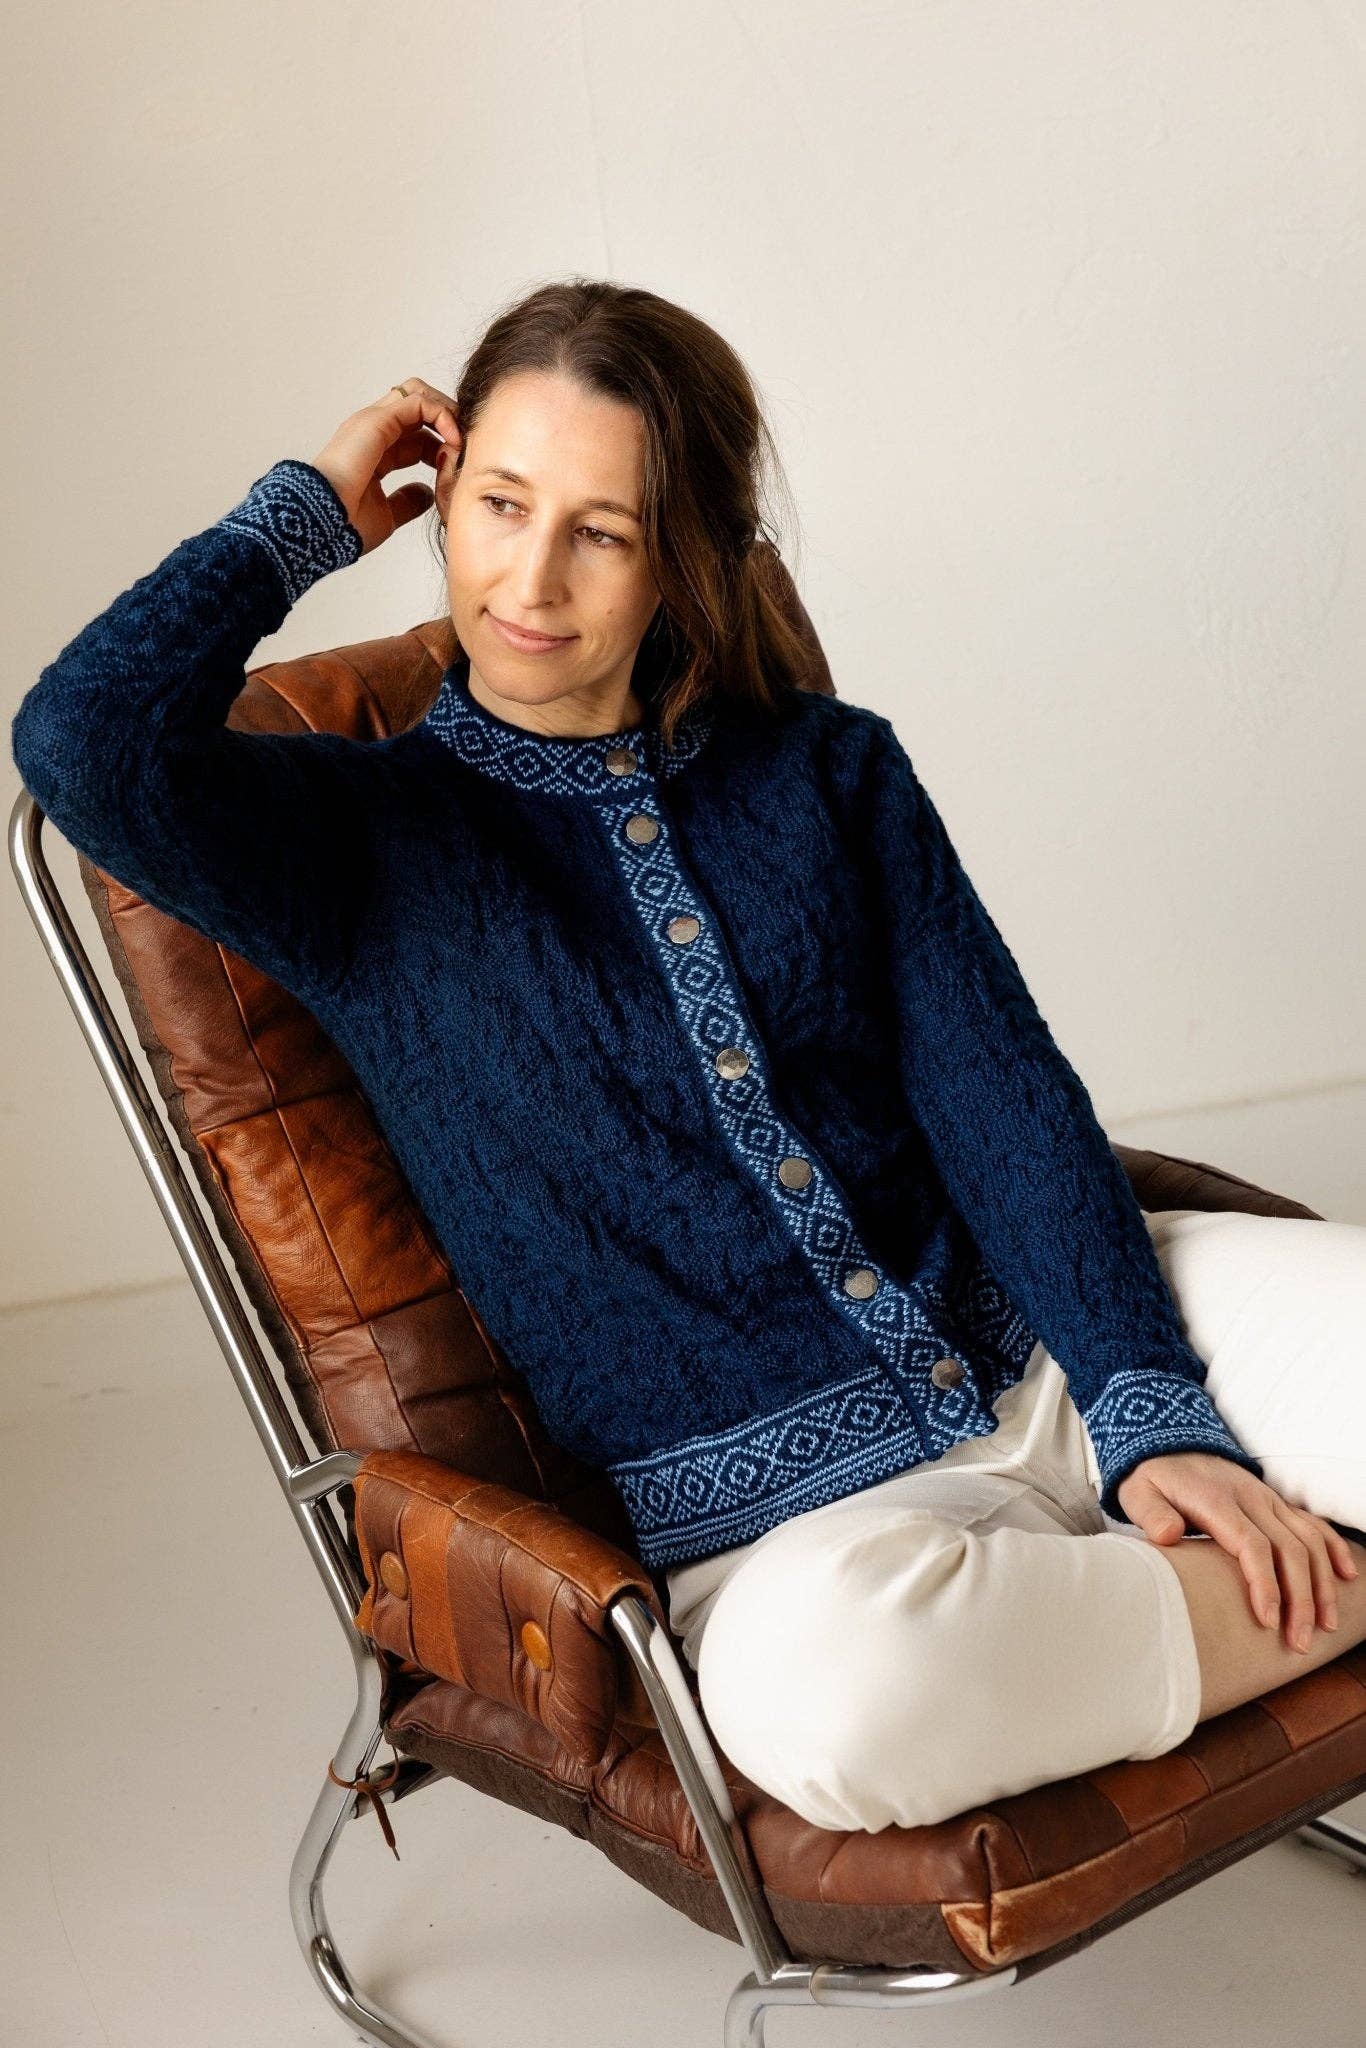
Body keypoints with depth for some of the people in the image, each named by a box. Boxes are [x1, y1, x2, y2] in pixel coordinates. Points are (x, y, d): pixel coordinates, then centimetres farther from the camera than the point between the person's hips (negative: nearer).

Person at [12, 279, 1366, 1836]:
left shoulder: (829, 769, 11)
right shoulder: (360, 841, 2)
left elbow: (1004, 1095, 3)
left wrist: (1147, 1406, -11)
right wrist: (306, 515, -4)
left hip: (1040, 1346, 3)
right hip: (782, 1511, -2)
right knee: (819, 1675, -39)